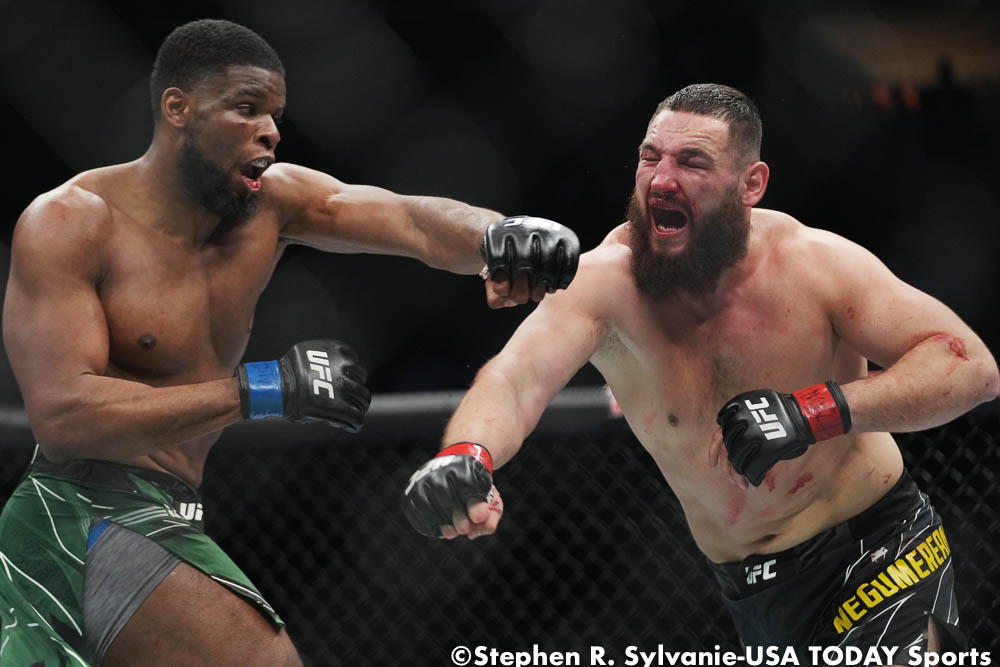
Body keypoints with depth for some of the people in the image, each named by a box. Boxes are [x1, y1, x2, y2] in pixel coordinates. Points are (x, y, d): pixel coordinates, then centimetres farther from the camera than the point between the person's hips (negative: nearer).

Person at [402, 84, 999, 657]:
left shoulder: (812, 263, -16)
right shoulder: (608, 280, -16)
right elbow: (519, 376, -35)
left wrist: (817, 411, -34)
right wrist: (466, 455, -59)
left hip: (881, 545, -2)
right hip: (754, 591, 2)